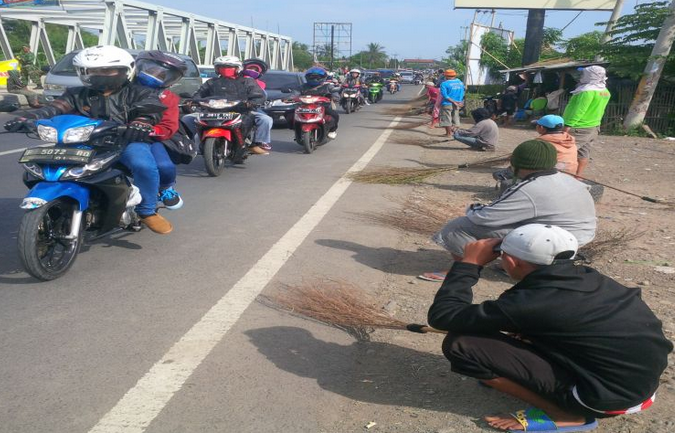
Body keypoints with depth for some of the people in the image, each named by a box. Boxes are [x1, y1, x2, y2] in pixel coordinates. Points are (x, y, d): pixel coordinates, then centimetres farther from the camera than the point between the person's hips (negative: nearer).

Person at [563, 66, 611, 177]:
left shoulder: (588, 91, -19)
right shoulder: (605, 92, 10)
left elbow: (578, 110, -24)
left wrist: (567, 125, -25)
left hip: (579, 128, -9)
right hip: (593, 127, 9)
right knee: (584, 153, 12)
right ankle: (578, 176, 17)